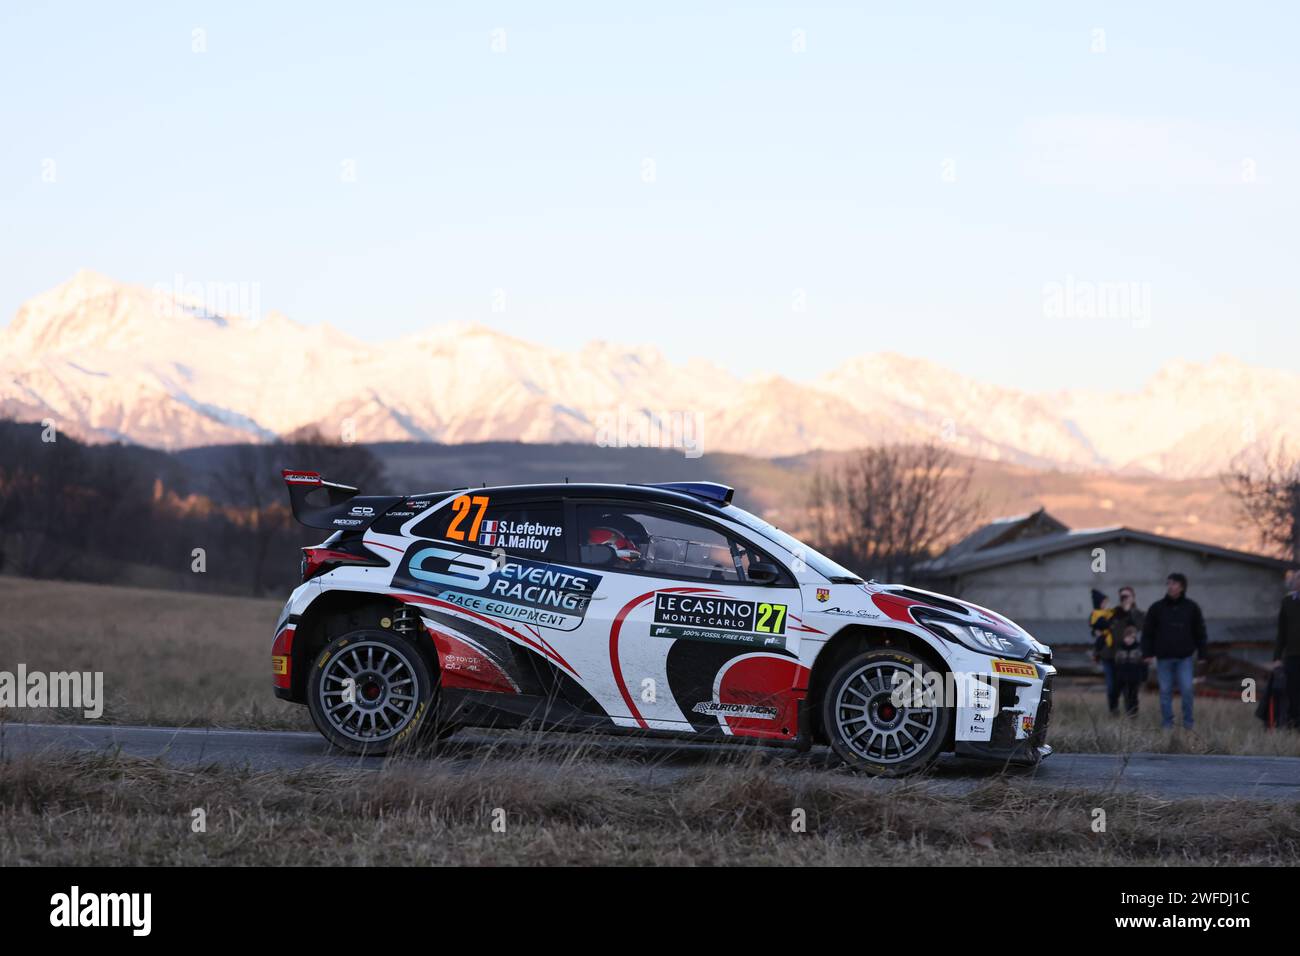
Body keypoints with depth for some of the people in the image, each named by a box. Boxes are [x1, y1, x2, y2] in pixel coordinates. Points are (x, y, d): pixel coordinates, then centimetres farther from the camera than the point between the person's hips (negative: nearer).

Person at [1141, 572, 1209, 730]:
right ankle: (1167, 723, 13)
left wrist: (1202, 655, 4)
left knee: (1186, 689, -6)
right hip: (1164, 658, 1)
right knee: (1165, 691, 4)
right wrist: (1147, 653, -2)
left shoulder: (1192, 607, 3)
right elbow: (1147, 632, 5)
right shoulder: (1157, 608, 2)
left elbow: (1200, 632, 8)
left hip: (1185, 657, -1)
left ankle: (1188, 722, 8)